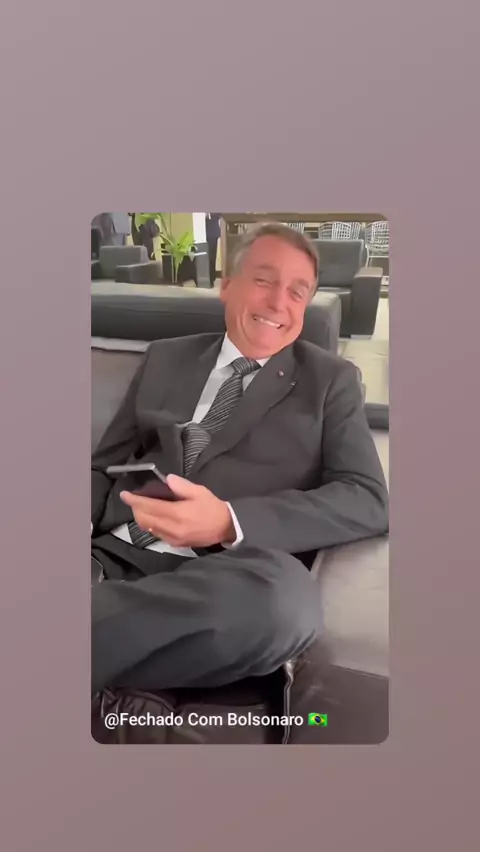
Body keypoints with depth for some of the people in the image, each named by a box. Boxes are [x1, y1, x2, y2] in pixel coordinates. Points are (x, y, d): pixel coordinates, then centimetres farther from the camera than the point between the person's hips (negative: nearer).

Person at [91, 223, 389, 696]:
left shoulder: (330, 380, 10)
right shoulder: (165, 360, 18)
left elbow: (368, 500, -3)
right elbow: (104, 466, 18)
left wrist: (228, 522, -18)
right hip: (115, 556, 0)